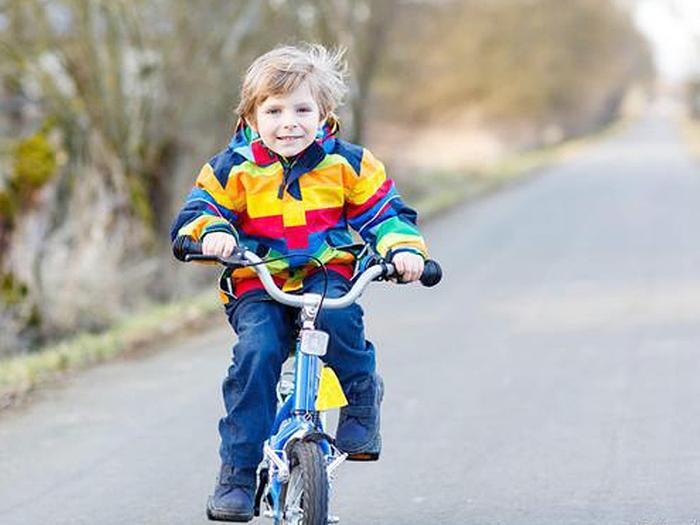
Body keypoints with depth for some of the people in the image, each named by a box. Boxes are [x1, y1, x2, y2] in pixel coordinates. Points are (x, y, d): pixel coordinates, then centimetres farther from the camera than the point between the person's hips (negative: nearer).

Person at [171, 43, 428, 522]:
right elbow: (198, 210, 2)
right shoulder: (234, 169, 0)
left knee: (337, 317, -34)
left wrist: (404, 249, -13)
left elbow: (383, 212, 7)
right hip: (256, 286, 0)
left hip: (326, 273, 0)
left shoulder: (346, 164, 3)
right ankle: (238, 473, -18)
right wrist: (212, 232, -22)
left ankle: (363, 398, -4)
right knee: (256, 350, -26)